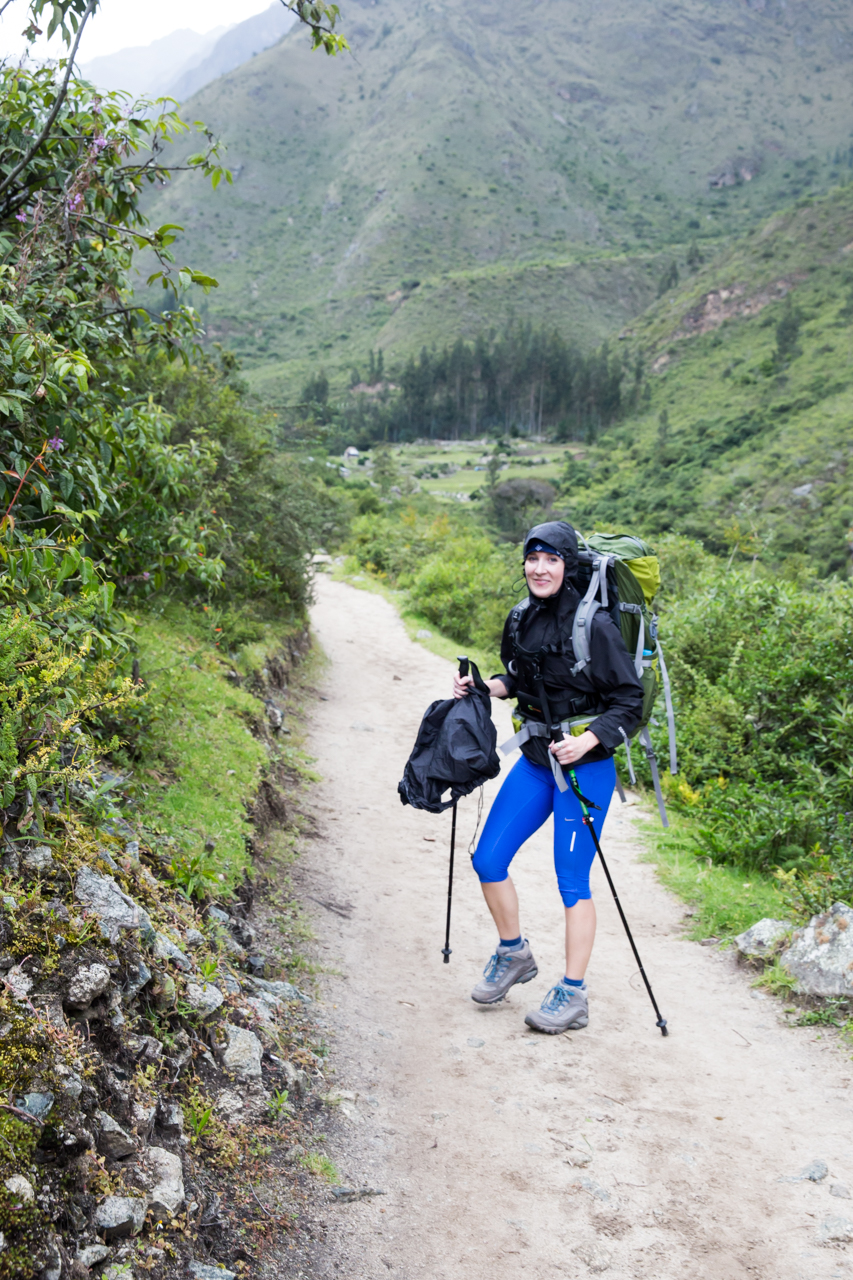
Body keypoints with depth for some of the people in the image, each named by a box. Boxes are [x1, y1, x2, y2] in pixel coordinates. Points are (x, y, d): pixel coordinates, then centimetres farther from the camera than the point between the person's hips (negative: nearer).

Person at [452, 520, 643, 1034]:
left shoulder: (595, 625, -17)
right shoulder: (522, 618, 4)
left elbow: (631, 701, -14)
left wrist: (588, 740, -26)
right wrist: (483, 685, 4)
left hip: (586, 766, -7)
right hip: (534, 760, 7)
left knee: (573, 881, -1)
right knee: (488, 860, 7)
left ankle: (573, 995, 13)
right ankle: (514, 954, 30)